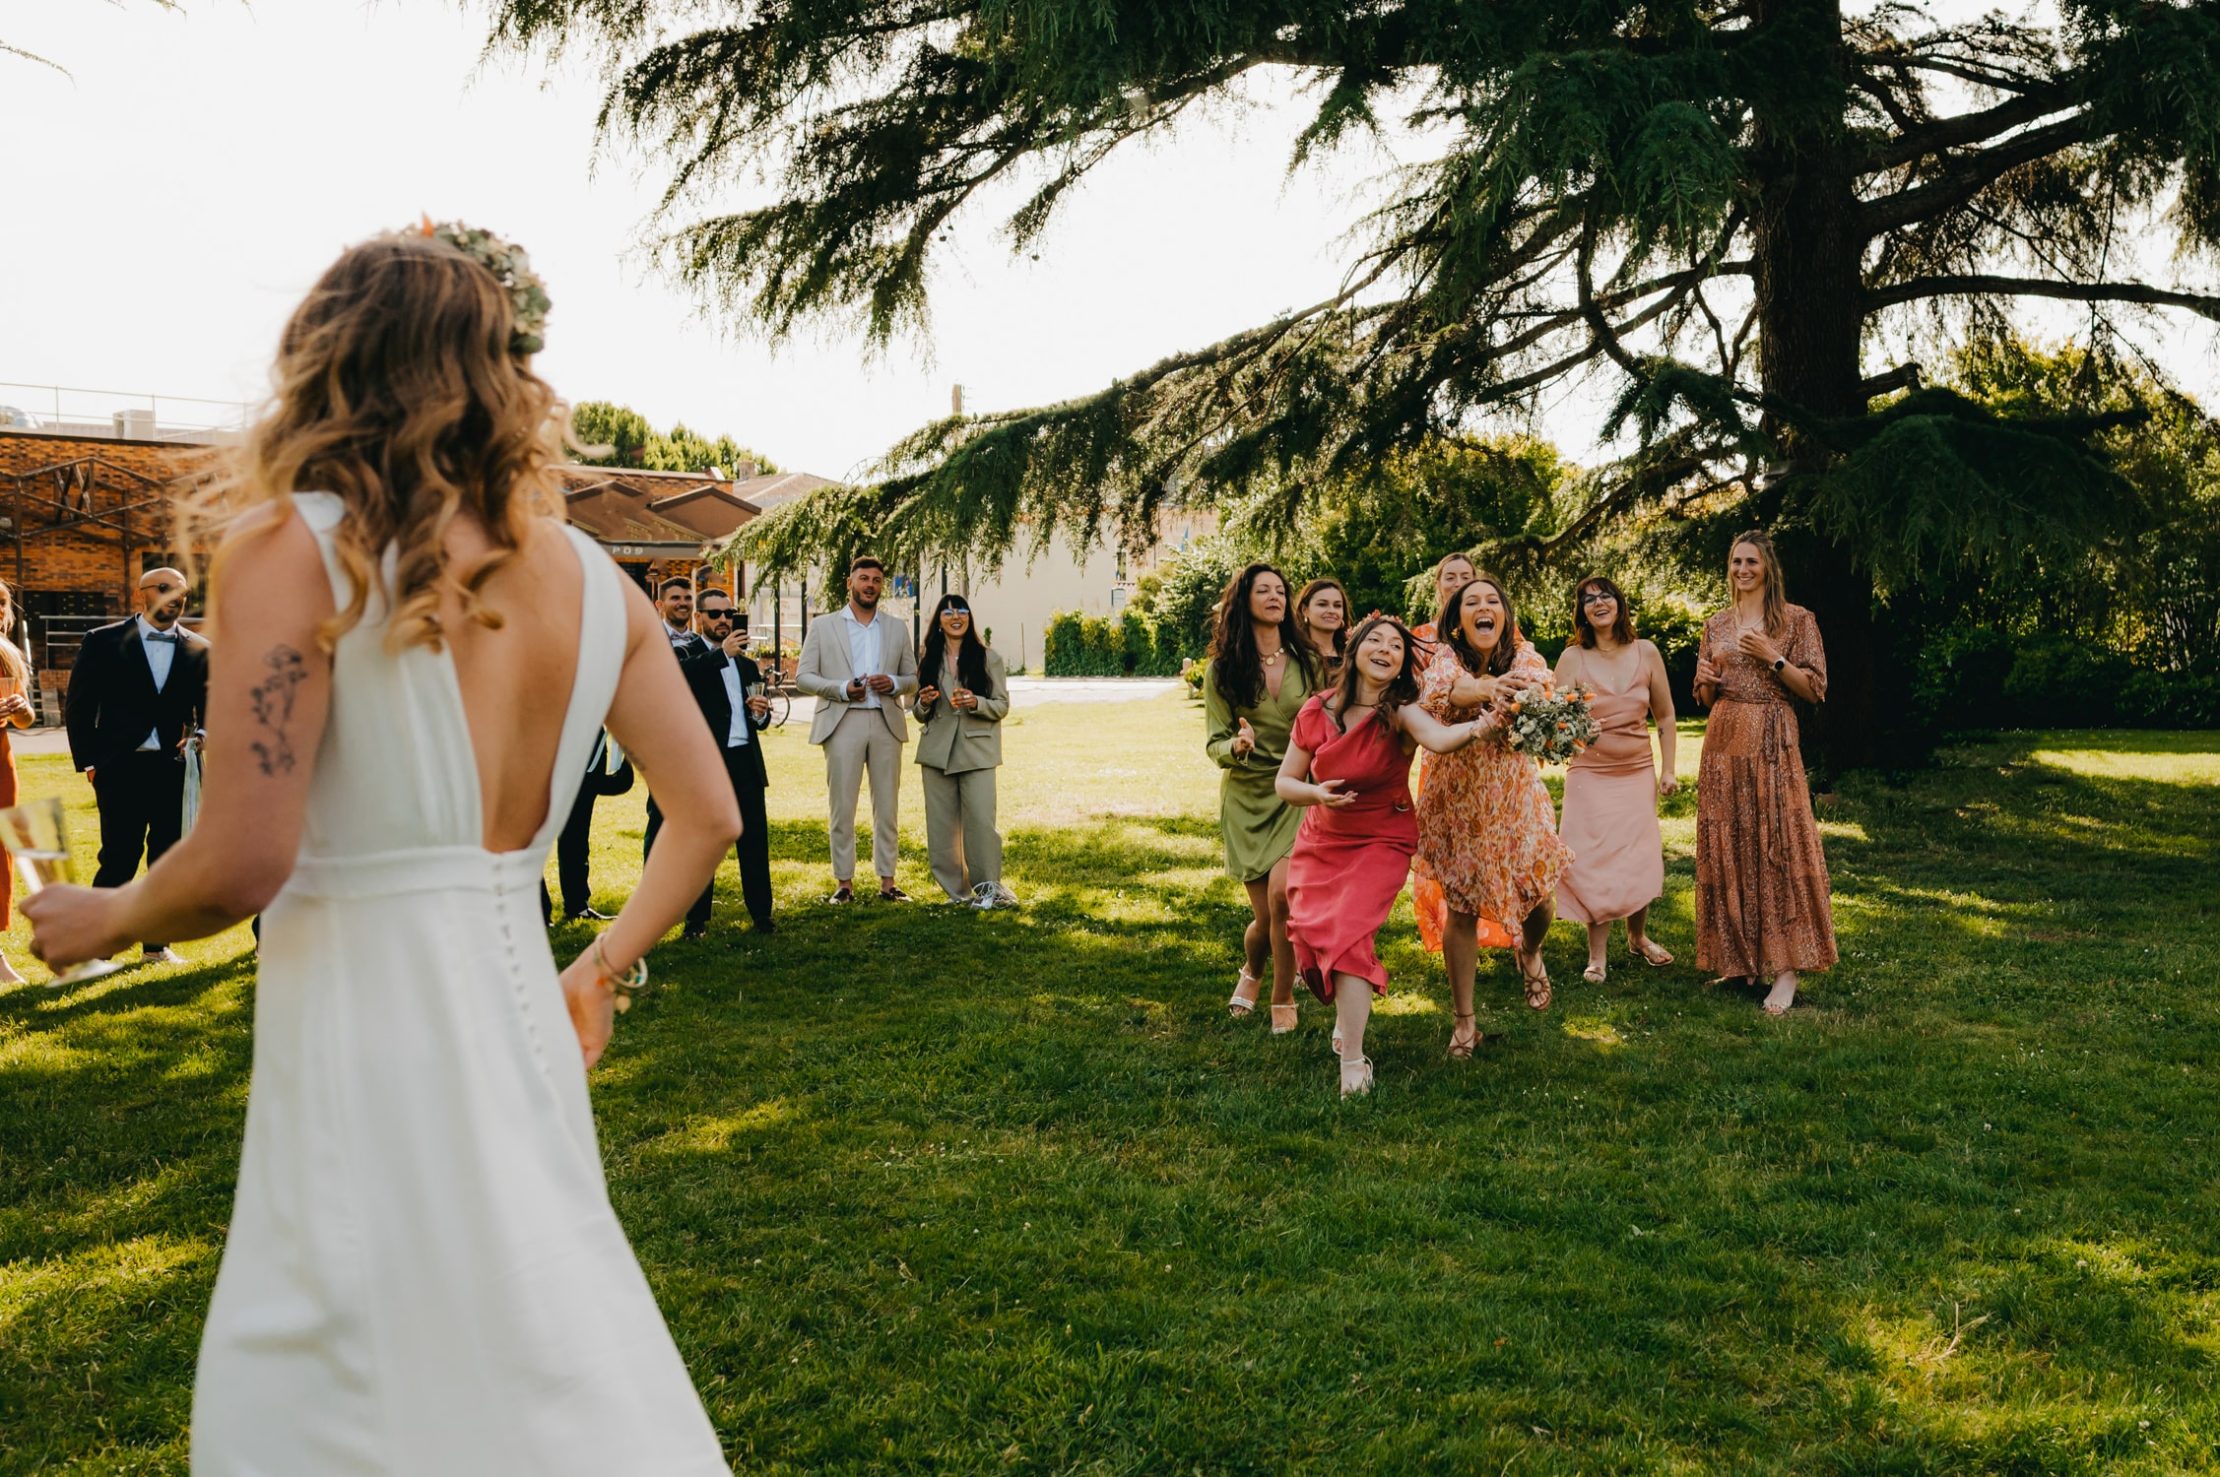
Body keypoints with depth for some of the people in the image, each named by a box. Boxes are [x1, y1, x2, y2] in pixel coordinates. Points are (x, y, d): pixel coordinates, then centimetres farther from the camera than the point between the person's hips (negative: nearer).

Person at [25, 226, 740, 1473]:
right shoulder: (590, 579, 5)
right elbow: (708, 816, 7)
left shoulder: (294, 548, -11)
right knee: (552, 1376, 21)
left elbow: (241, 863, -16)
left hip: (365, 1032, -6)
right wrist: (606, 969, 19)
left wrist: (103, 920, 4)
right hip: (515, 1012, 6)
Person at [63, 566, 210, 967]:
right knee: (119, 861, -2)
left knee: (168, 860, 8)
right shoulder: (103, 641, 2)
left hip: (176, 769, 3)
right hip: (122, 768, -3)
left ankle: (157, 944, 20)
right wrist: (89, 762, -2)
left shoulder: (198, 649, 9)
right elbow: (78, 705, 3)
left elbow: (208, 708, 8)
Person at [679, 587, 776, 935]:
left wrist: (761, 713, 1)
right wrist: (723, 653, -24)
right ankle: (697, 919, 9)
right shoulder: (687, 657, 2)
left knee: (755, 840, 4)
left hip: (746, 761, 5)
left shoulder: (747, 665, 20)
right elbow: (679, 675, -22)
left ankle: (761, 914, 10)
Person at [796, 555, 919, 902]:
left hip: (886, 723, 2)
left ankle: (887, 881, 9)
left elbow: (913, 678, 15)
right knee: (842, 808, -2)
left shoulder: (897, 630, 15)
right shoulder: (823, 627, 7)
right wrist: (841, 688, -13)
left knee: (887, 807, 4)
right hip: (842, 723, -2)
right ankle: (844, 882, 4)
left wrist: (893, 683, -8)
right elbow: (803, 676, 2)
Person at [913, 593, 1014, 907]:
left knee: (980, 820, -10)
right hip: (936, 751, 3)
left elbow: (1002, 706, 2)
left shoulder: (989, 658, 3)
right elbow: (920, 715, 17)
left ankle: (988, 887, 2)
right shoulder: (928, 660, 11)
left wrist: (976, 702, -17)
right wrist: (924, 703, -7)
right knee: (942, 824, 3)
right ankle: (957, 890, 12)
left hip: (976, 750, -3)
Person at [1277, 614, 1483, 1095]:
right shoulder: (1316, 712, -10)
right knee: (1312, 932, 5)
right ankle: (1347, 1013, 39)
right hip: (1321, 840, 4)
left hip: (1380, 842, -3)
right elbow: (1284, 783, -2)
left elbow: (1438, 738, -42)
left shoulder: (1400, 712, -19)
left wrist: (1478, 726, -62)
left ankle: (1353, 1061, -10)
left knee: (1348, 933, -18)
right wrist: (1317, 793, -23)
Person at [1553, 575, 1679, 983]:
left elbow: (1665, 716, 7)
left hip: (1639, 772, 2)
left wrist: (1667, 769, 3)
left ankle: (1638, 937, 30)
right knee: (1593, 861, -4)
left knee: (1641, 857, 7)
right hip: (1589, 774, -2)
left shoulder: (1645, 652, -1)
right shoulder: (1572, 658, -8)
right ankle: (1598, 954, 6)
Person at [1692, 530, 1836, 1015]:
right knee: (1726, 845, 4)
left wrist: (1773, 658, -13)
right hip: (1723, 742, 5)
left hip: (1771, 743, -5)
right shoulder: (1717, 624, 13)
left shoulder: (1796, 620, 1)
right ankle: (1739, 959, 13)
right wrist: (1706, 680, -4)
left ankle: (1786, 972, -8)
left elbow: (1815, 689, -3)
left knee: (1777, 845, -9)